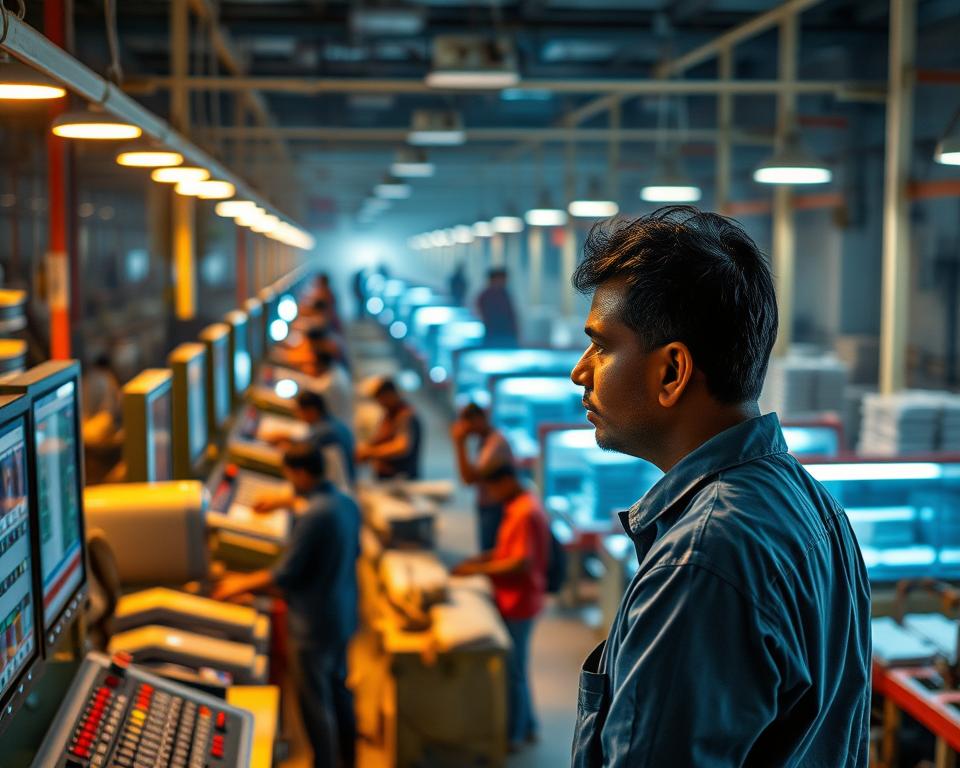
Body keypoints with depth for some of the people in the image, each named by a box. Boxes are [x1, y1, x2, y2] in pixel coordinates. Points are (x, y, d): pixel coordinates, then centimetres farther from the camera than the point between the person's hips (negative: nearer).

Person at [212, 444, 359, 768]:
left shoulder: (312, 516, -27)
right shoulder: (348, 504, -1)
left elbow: (286, 574, -21)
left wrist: (243, 583, -7)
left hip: (316, 623, -9)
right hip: (344, 613, 9)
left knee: (315, 699, 6)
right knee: (338, 686, 23)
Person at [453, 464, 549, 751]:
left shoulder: (524, 513, -24)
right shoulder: (521, 505, 7)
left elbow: (521, 563, -27)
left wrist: (479, 569, -21)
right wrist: (483, 557, 6)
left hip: (518, 603, -10)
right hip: (515, 600, 10)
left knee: (512, 669, 4)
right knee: (515, 666, 20)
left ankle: (512, 735, 17)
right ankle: (526, 725, 32)